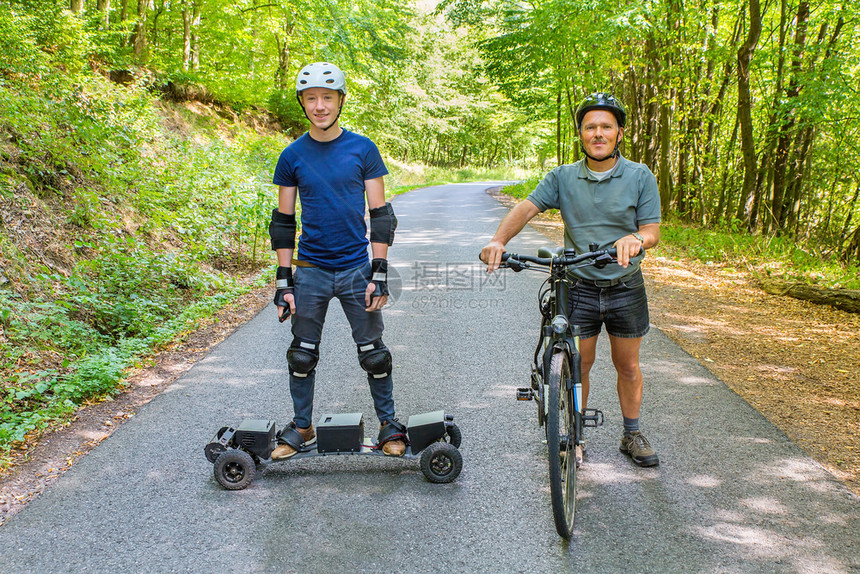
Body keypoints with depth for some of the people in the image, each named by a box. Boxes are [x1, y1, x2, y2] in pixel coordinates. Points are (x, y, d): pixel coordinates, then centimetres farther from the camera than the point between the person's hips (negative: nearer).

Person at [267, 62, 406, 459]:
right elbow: (283, 222, 6)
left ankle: (388, 424, 21)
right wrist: (283, 282, 1)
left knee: (373, 353, 5)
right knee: (302, 354, 8)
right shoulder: (293, 156, 2)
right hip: (310, 271, 2)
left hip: (357, 268, -1)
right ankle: (301, 427, 25)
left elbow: (380, 214, -1)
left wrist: (380, 273, -8)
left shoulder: (362, 149, -1)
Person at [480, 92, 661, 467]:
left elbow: (652, 231, -6)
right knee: (578, 366, 7)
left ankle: (632, 435, 32)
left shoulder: (640, 177, -2)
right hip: (579, 286, 0)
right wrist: (498, 240, -32)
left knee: (628, 366, 12)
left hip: (625, 287, 1)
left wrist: (635, 239, -31)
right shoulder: (563, 177, -1)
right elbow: (526, 209, -14)